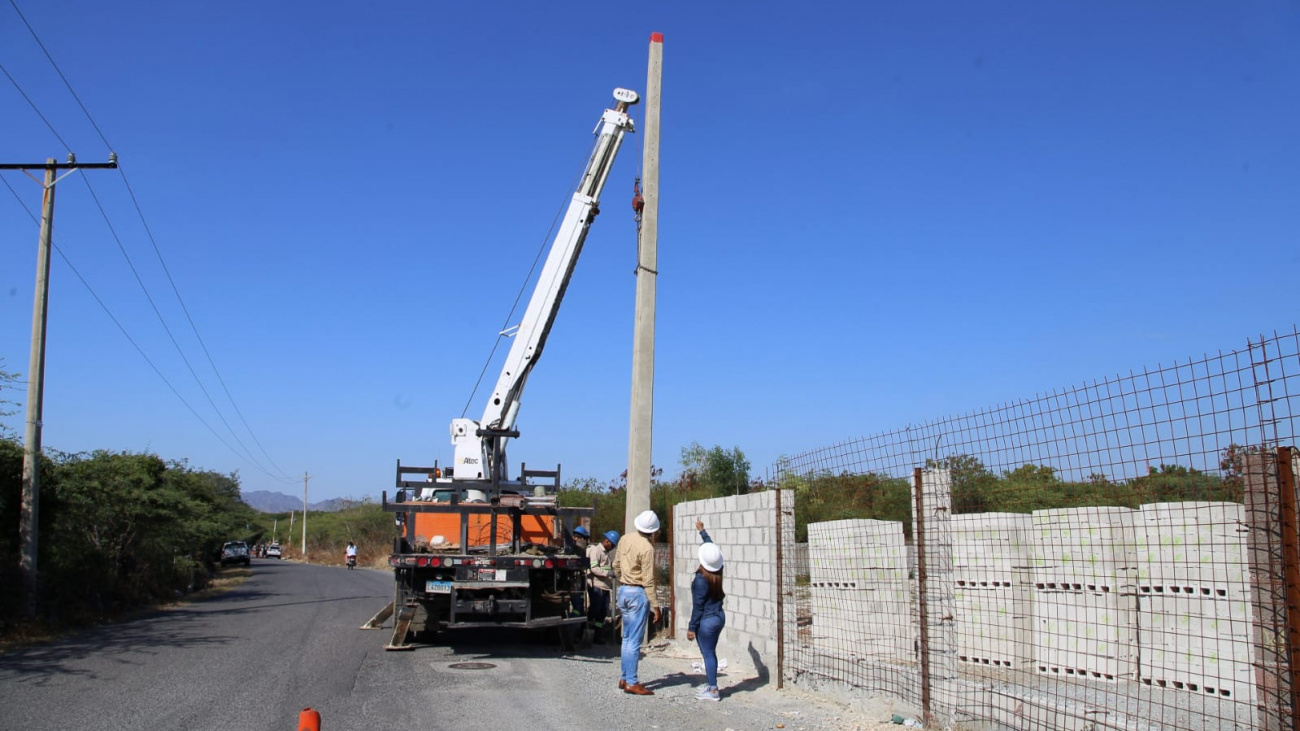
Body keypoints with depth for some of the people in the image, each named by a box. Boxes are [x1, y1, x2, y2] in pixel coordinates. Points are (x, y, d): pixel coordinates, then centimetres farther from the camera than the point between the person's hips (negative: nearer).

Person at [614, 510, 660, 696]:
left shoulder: (625, 539, 4)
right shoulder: (647, 548, -18)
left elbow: (616, 566, 13)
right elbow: (648, 581, -18)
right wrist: (655, 605, -13)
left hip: (623, 590, 8)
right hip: (638, 593, -8)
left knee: (627, 638, 16)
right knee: (635, 640, -4)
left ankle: (625, 678, 21)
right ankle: (631, 683, -1)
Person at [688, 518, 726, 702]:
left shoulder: (701, 580, -21)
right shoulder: (718, 573, -1)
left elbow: (698, 606, -18)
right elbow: (712, 547, 15)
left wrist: (692, 627, -11)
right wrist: (702, 531, 27)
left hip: (706, 621, -8)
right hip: (719, 617, 8)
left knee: (708, 654, 0)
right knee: (710, 653, 18)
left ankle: (713, 691, 4)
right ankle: (709, 684, 29)